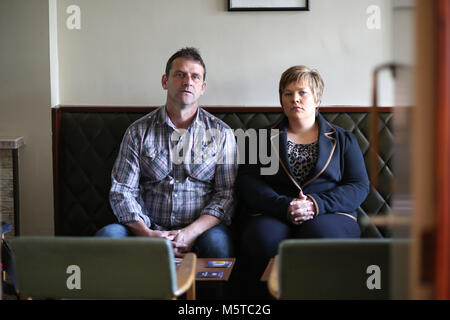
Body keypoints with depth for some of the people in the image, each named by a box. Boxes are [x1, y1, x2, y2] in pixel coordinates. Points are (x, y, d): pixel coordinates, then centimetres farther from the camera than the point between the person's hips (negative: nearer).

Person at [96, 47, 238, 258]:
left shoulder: (221, 133, 7)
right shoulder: (139, 131, 7)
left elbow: (226, 194, 0)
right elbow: (121, 192, 2)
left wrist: (191, 232, -16)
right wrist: (147, 234, -16)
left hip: (199, 230, -1)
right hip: (149, 229, 1)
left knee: (217, 241, -35)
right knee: (107, 236, -28)